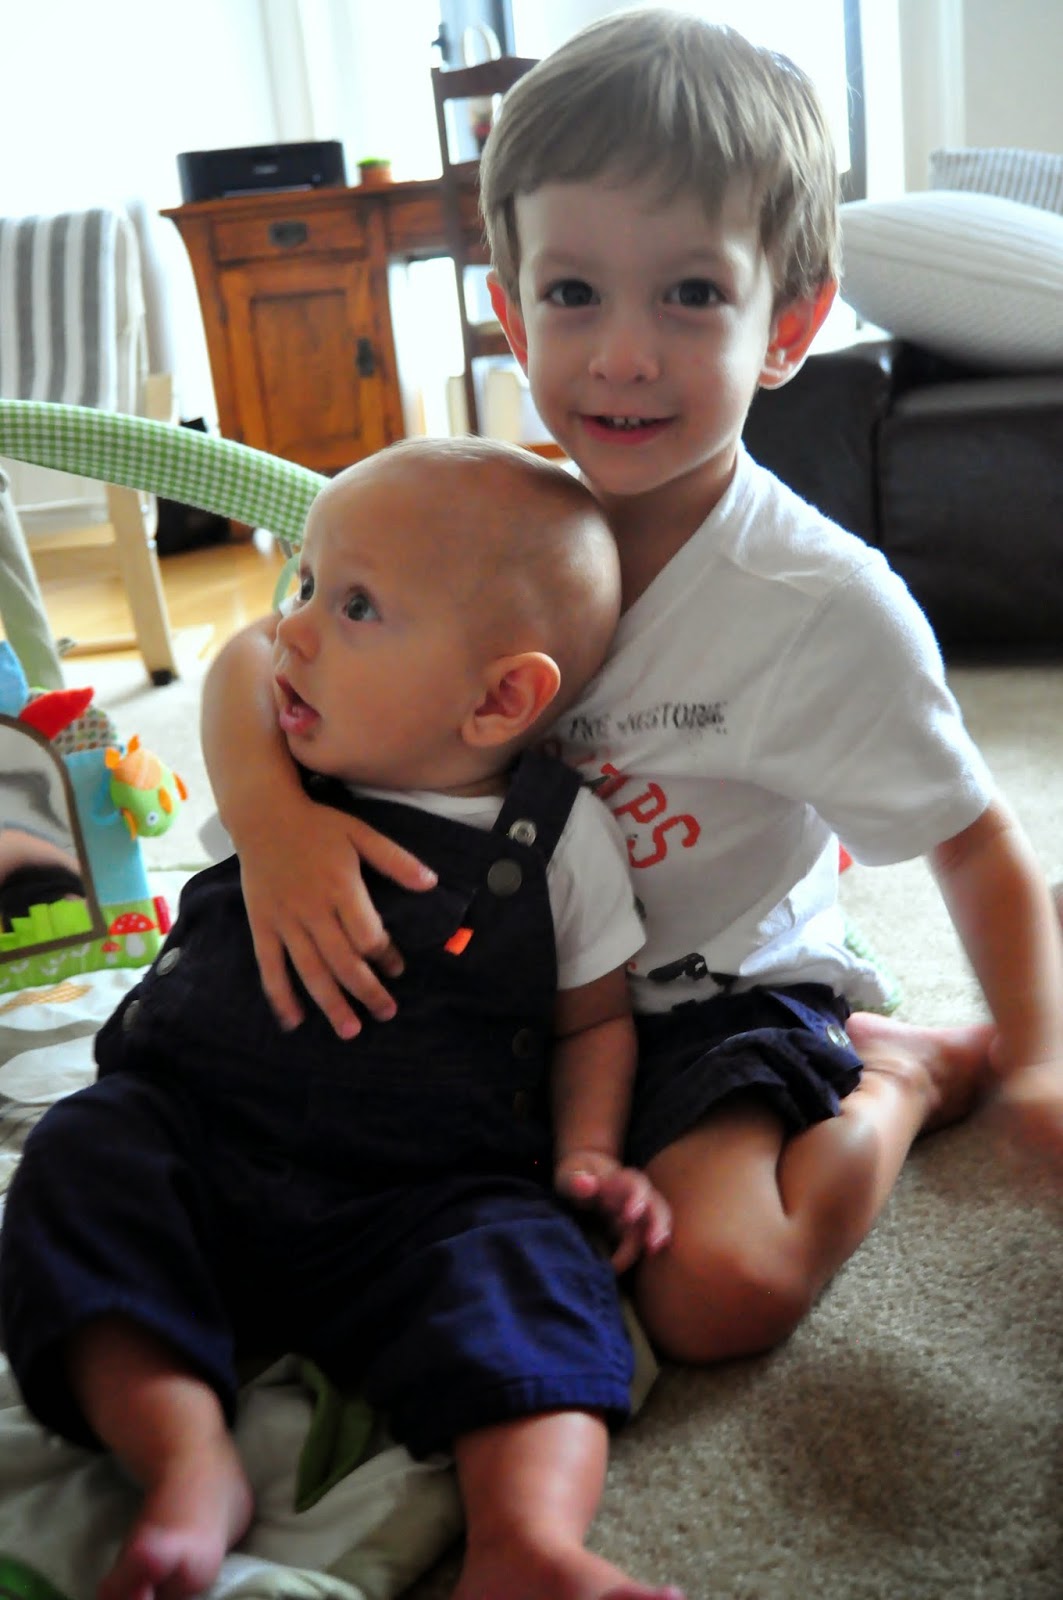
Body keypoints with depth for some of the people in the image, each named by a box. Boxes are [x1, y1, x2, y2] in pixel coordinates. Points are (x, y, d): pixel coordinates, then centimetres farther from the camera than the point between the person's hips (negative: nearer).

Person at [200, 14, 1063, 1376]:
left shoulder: (826, 603, -23)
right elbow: (260, 652, -9)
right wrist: (270, 817, -29)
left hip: (716, 991, -4)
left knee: (716, 1288, -25)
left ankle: (900, 1076, 5)